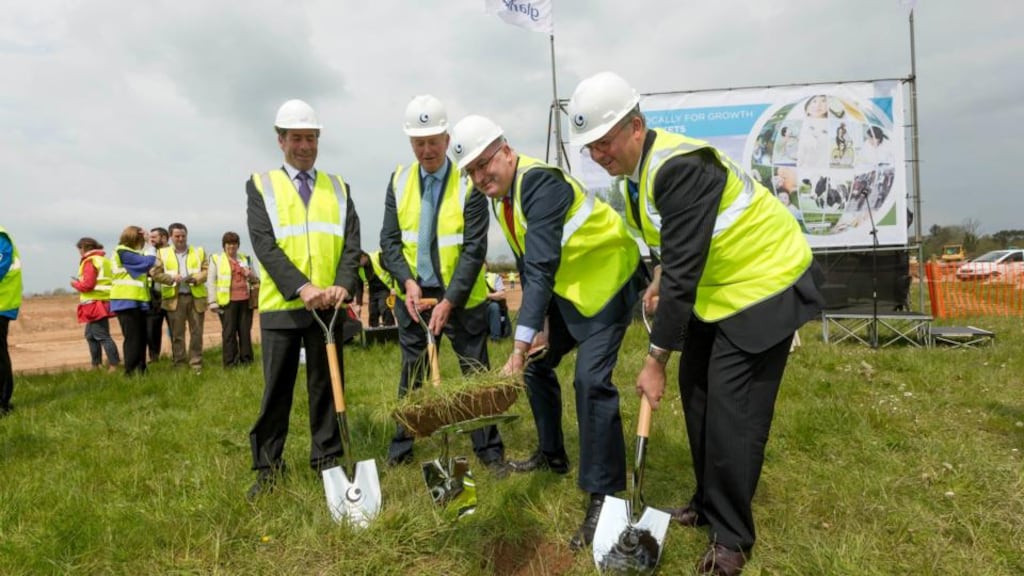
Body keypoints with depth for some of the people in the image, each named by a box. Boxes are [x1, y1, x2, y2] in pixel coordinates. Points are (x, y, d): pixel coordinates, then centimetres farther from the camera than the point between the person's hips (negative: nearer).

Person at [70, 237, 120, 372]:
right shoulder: (103, 260, 17)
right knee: (91, 335, 18)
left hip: (95, 304, -10)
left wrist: (75, 284, 1)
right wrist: (80, 281, 14)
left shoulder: (90, 261, -11)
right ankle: (96, 365, 23)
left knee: (102, 336, -10)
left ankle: (114, 365, -13)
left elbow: (87, 284, -17)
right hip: (102, 303, 10)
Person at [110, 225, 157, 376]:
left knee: (141, 338, 8)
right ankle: (130, 372, -4)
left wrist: (150, 271, -3)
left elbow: (142, 271, 16)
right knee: (132, 338, -8)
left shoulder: (133, 254, 20)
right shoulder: (122, 252, -8)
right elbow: (146, 262, -14)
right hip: (126, 301, -8)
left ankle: (141, 370, 14)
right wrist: (155, 259, 4)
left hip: (137, 301, 8)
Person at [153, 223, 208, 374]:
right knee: (177, 333, 4)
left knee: (196, 332, 1)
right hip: (174, 298, 0)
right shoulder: (162, 253, 9)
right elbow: (156, 273, 1)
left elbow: (207, 270, 3)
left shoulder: (199, 251, 11)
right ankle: (179, 364, 12)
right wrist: (172, 278, -16)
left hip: (196, 297, 0)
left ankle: (196, 364, 8)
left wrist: (195, 278, -16)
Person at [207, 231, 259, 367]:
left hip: (245, 300, 3)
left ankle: (246, 360, 12)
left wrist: (251, 276, -2)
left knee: (245, 331, 5)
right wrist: (213, 302, -7)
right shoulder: (216, 259, 6)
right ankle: (230, 362, 2)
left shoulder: (245, 258, 16)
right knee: (229, 332, -2)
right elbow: (211, 281, 1)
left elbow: (255, 279, 23)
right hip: (227, 301, -3)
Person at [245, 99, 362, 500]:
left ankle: (327, 459, 21)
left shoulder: (338, 187, 12)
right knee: (276, 389, 6)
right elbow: (264, 244, -8)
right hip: (280, 305, -2)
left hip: (328, 306, 2)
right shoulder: (260, 185, 4)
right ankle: (268, 467, 17)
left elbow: (351, 242, 3)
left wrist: (342, 285, -15)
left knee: (327, 385, 9)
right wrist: (301, 287, -20)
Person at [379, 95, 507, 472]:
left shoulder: (469, 183, -10)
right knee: (412, 373, 14)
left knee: (476, 372, 4)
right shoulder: (399, 180, 3)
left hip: (461, 297, -3)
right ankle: (400, 449, 27)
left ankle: (489, 450, 17)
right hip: (413, 294, 4)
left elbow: (474, 250, -16)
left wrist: (449, 302, -22)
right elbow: (389, 240, 0)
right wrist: (407, 281, -17)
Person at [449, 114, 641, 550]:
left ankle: (604, 495, -7)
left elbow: (542, 268, -36)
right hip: (565, 287, 10)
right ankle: (552, 453, 35)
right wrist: (537, 323, 3)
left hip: (607, 281, -9)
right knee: (537, 363, 15)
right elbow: (528, 265, 8)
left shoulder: (539, 184, -28)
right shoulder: (501, 196, 1)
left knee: (591, 380, -19)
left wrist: (519, 344, -38)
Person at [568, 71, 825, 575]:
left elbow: (684, 269, -31)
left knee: (732, 411, -8)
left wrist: (656, 359, -26)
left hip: (761, 282, -10)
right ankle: (708, 504, 29)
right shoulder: (634, 167, 1)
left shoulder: (680, 167, -30)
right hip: (712, 285, 10)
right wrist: (659, 282, 1)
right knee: (695, 393, 12)